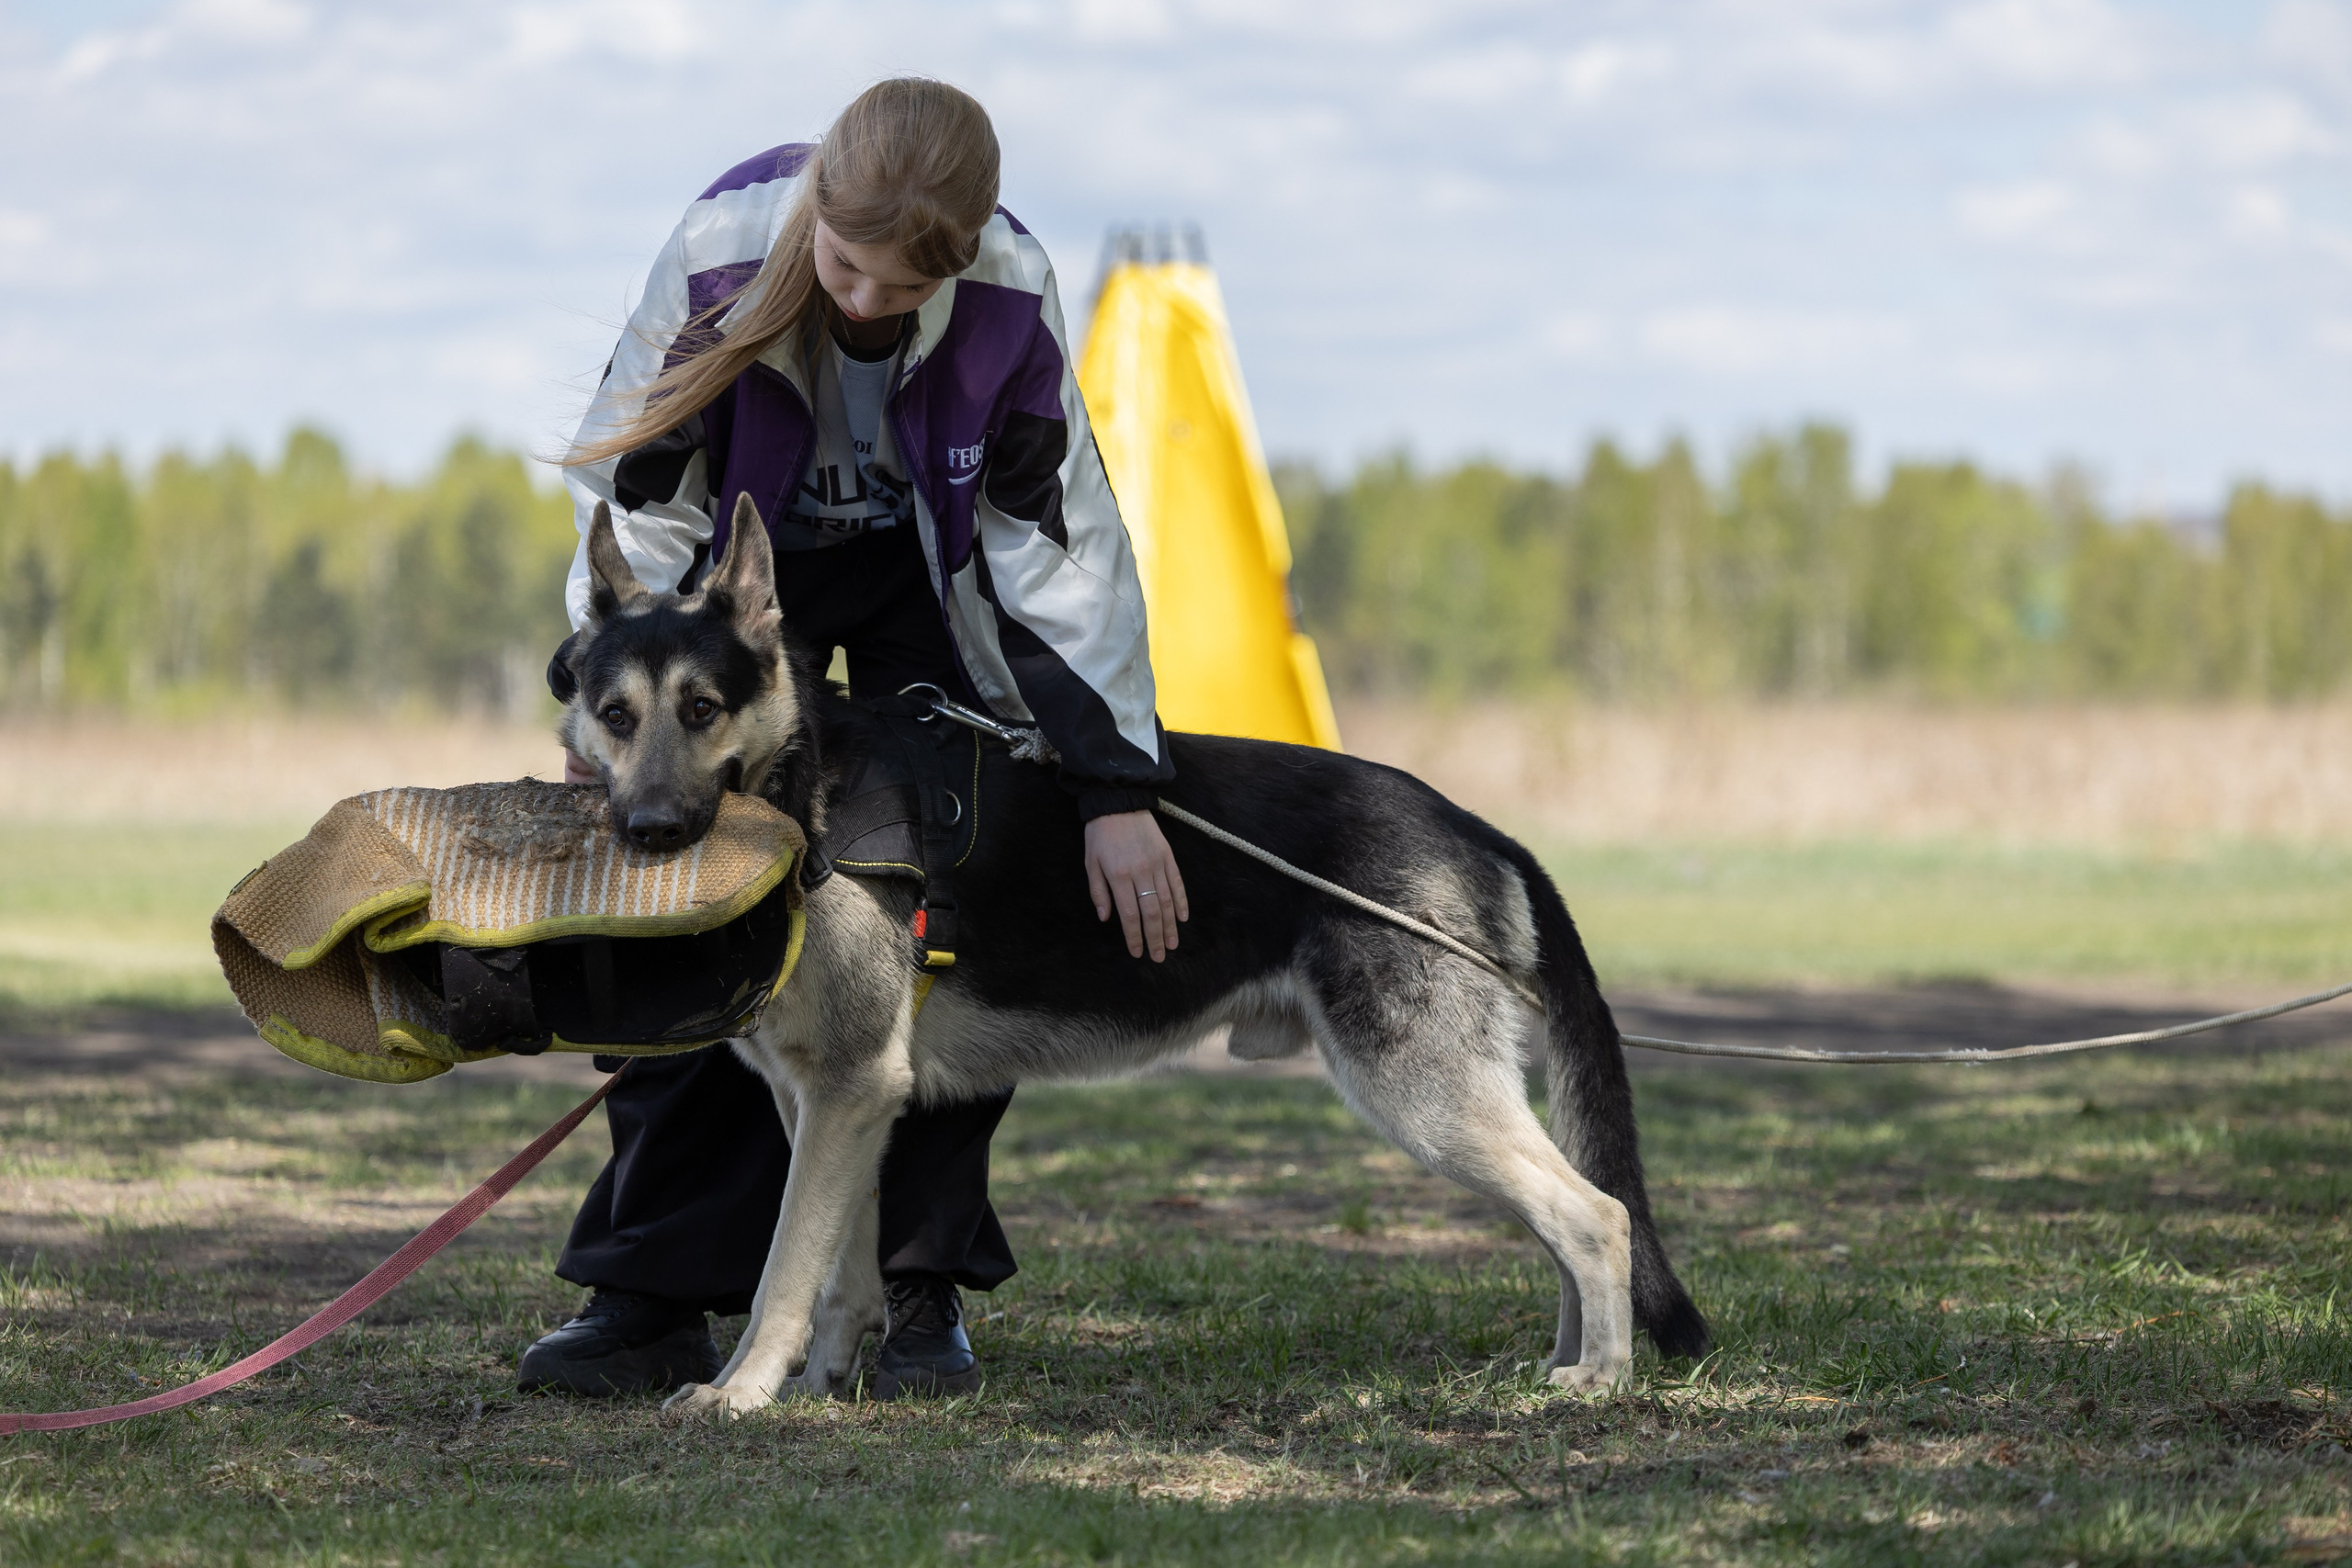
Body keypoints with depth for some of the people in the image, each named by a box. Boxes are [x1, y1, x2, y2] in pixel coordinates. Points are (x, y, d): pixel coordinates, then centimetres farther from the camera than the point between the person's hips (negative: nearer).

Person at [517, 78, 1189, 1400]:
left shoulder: (1010, 300, -32)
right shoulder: (722, 257, -33)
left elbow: (1062, 544, -23)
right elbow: (637, 492, -19)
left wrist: (1117, 787, -24)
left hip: (931, 571, 0)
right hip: (747, 555, 0)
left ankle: (927, 1286, 0)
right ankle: (658, 1295, -5)